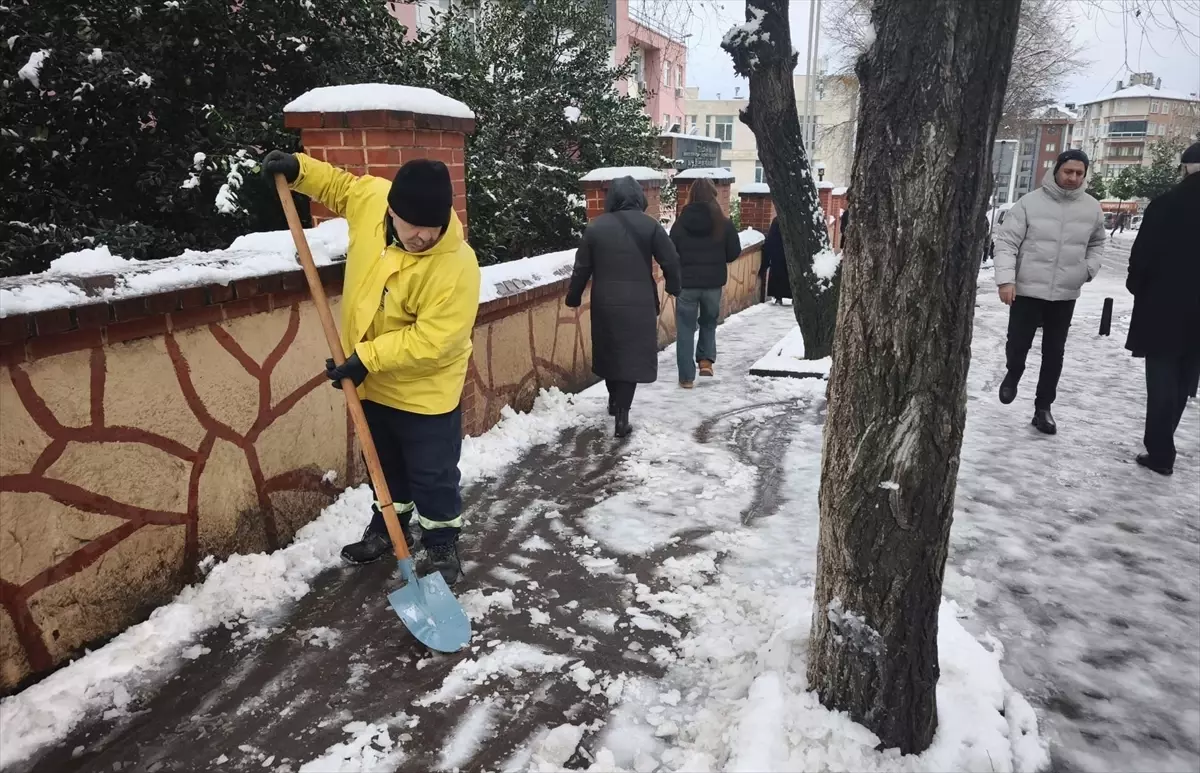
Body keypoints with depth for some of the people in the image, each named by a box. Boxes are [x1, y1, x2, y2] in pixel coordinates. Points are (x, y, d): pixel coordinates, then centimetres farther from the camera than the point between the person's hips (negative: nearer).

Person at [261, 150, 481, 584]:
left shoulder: (457, 264, -31)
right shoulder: (372, 199, -14)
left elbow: (430, 341, -29)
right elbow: (340, 187, 11)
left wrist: (367, 357, -27)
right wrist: (298, 170, -4)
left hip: (425, 391, -6)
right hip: (375, 382, 6)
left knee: (433, 477, 9)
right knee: (385, 466, 25)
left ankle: (442, 544, 31)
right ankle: (388, 528, 45)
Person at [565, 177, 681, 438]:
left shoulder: (595, 227, 2)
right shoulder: (649, 225, -4)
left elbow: (582, 267, 5)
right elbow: (670, 260, -4)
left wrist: (573, 298, 17)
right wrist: (673, 287, 15)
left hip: (605, 302, 3)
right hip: (639, 303, -2)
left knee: (609, 351, 19)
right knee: (632, 356, 2)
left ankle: (614, 401, 36)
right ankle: (622, 415, -3)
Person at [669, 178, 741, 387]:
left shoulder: (680, 223, -8)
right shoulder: (724, 223, -6)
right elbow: (734, 253, 1)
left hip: (686, 283, -1)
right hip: (713, 283, 1)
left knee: (685, 329, 7)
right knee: (709, 322, 25)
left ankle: (686, 377, 6)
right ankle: (706, 359, 11)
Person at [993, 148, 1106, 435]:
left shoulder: (1092, 208, 3)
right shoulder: (1030, 202, -9)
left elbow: (1097, 242, 21)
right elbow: (1006, 241, -10)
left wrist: (1090, 267, 4)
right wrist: (1006, 279, -19)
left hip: (1065, 295, 3)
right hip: (1027, 290, -3)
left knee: (1054, 353, 7)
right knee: (1018, 345, -1)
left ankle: (1043, 407, 19)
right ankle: (1013, 375, 33)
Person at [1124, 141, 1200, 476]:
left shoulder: (1166, 204, -11)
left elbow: (1143, 254, -12)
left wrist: (1137, 286, 5)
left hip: (1164, 307, -4)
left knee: (1162, 380, 2)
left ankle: (1160, 452, 2)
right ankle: (1161, 445, 26)